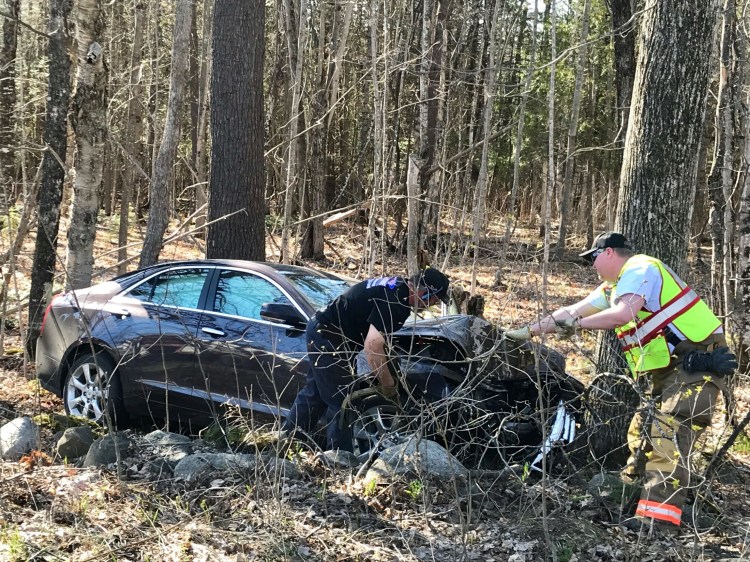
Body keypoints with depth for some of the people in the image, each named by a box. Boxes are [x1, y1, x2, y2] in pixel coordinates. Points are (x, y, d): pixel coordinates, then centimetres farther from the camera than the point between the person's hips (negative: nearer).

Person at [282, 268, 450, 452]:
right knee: (341, 402, -4)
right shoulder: (393, 301, -26)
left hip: (322, 330, 10)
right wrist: (388, 383, -18)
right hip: (327, 340, -10)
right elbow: (372, 346, -31)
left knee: (314, 395, 20)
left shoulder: (398, 286, 5)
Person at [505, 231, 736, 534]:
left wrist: (577, 324, -17)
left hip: (698, 362, -11)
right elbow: (569, 312, 24)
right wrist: (525, 332, 26)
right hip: (669, 371, 11)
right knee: (642, 436, 13)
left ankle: (656, 523, -29)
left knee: (668, 438, -21)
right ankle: (630, 503, 19)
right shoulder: (613, 287, 20)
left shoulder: (639, 269, -11)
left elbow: (623, 314, -28)